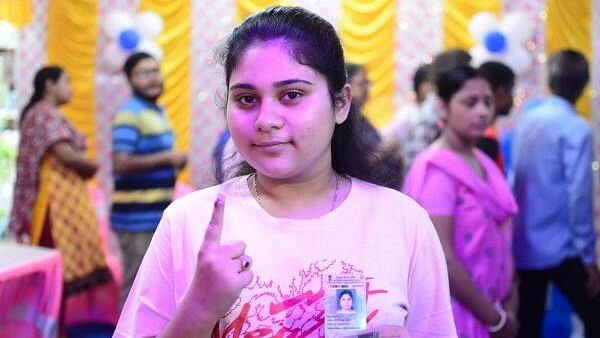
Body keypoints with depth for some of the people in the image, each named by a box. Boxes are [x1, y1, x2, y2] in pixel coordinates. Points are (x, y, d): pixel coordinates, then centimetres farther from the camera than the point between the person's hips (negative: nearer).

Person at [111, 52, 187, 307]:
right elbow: (121, 163, -23)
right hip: (137, 217, -10)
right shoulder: (129, 115, -15)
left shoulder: (158, 112, 15)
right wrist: (166, 157, -20)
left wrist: (175, 162, 8)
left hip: (159, 213, 10)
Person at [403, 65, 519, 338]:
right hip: (453, 313, -7)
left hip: (485, 307, 7)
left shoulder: (482, 162, 6)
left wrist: (508, 300, 2)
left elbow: (498, 235, 12)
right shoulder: (436, 170, -17)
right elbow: (441, 259, -21)